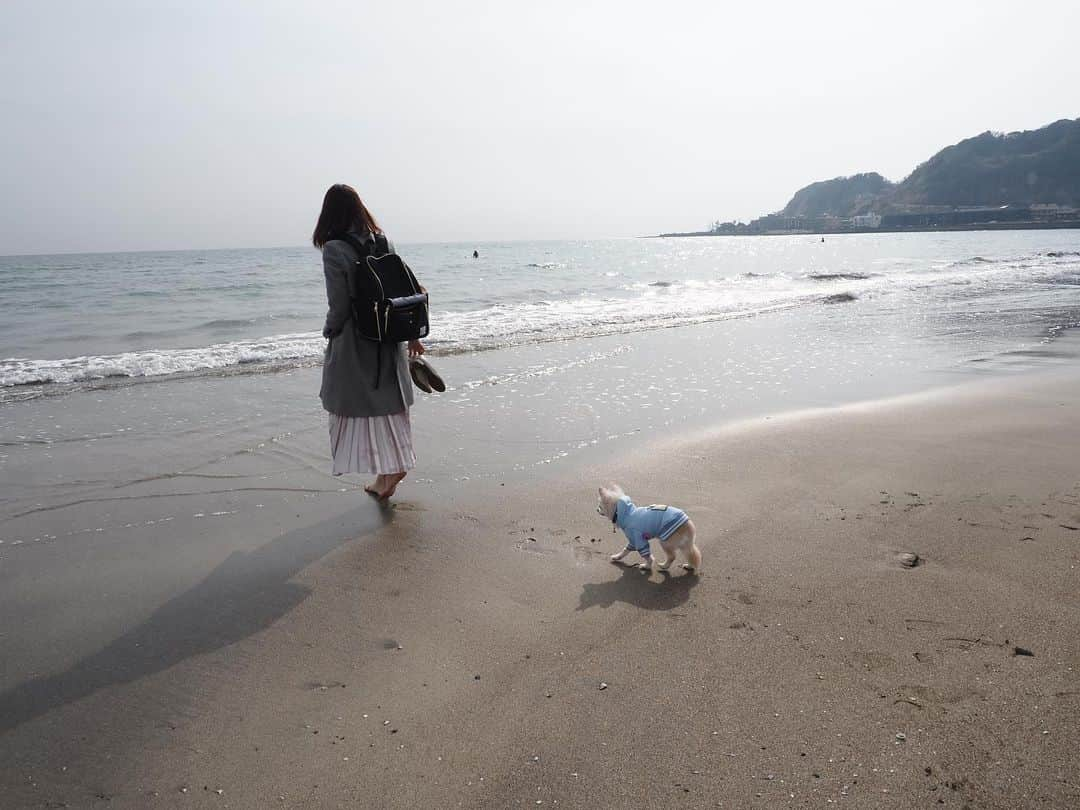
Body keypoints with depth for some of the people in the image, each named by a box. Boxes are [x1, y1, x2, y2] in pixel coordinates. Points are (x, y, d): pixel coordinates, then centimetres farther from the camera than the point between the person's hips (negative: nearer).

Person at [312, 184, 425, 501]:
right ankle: (392, 465, 20)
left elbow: (339, 306, -15)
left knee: (356, 403, 9)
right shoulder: (384, 242, 2)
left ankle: (385, 471, 9)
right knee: (387, 401, 16)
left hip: (353, 342, -5)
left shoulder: (334, 250, -15)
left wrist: (329, 331, 4)